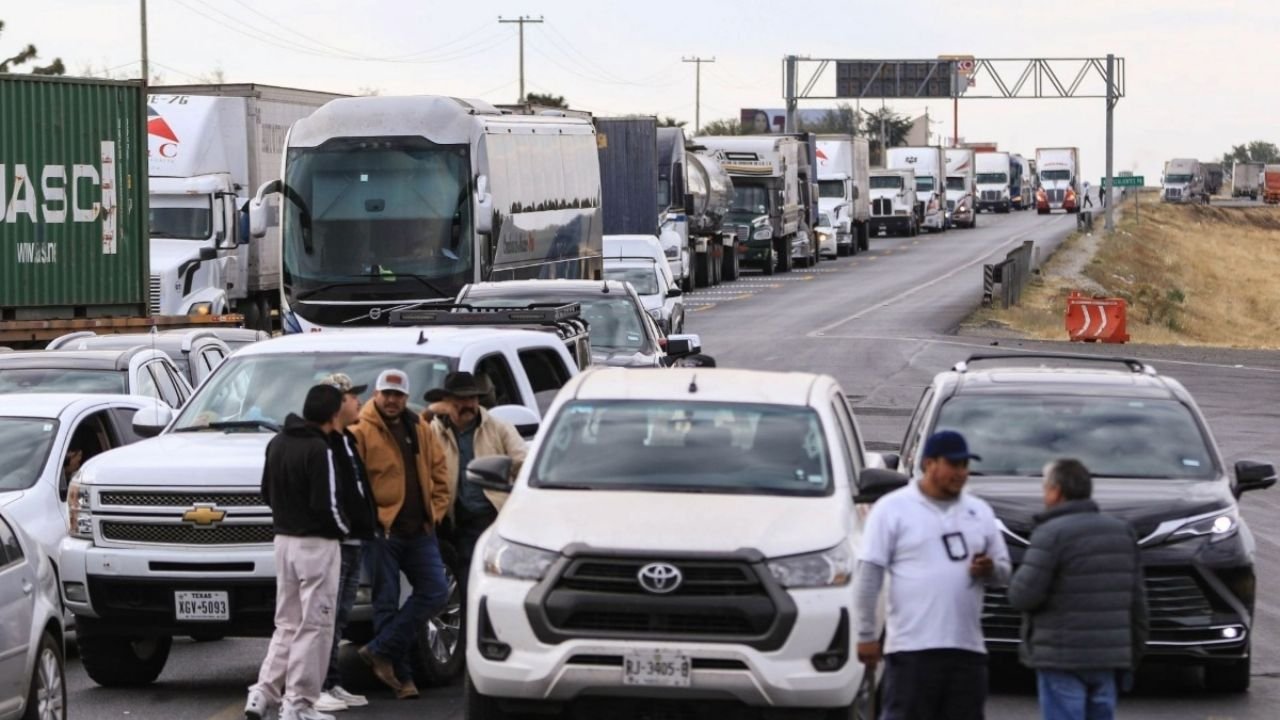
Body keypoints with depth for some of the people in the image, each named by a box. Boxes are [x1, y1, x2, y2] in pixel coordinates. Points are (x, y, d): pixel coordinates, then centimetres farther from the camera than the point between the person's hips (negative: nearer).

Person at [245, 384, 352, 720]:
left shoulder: (277, 444, 8)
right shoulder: (320, 451, -18)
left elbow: (267, 492, 15)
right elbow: (327, 504, -19)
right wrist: (343, 528, -1)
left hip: (284, 540, 8)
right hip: (317, 545, -8)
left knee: (287, 624, 16)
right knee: (313, 626, -1)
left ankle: (263, 692, 8)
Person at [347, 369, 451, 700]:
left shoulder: (421, 432, 13)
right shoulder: (361, 433, -6)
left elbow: (439, 475, 16)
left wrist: (435, 512, 4)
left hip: (420, 530, 6)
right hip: (382, 532, -6)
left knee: (435, 592, -2)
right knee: (387, 602, 0)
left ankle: (381, 651, 3)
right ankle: (400, 674, 6)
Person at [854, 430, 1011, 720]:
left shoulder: (980, 512, 15)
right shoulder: (893, 508, -1)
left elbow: (1004, 568, 19)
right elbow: (869, 574, -4)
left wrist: (990, 569, -6)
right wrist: (866, 634, -9)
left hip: (967, 646, 5)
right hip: (912, 648, -5)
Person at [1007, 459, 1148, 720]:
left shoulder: (1052, 533, -11)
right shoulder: (1122, 532, 11)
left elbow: (1023, 595, -16)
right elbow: (1137, 602, 12)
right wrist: (1134, 651, 19)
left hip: (1062, 660, -7)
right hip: (1107, 657, 7)